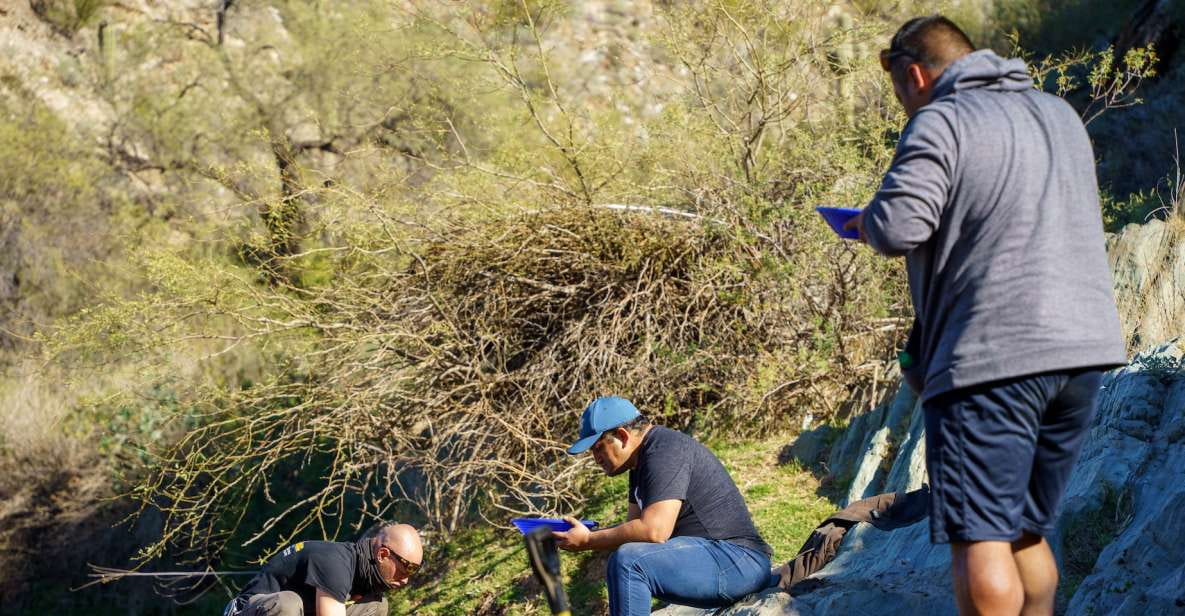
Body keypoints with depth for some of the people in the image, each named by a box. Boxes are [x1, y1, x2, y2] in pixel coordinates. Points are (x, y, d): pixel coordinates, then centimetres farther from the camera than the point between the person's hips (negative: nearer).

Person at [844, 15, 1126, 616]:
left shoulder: (940, 121, -5)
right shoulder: (1061, 114, 19)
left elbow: (898, 228, -16)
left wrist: (866, 222, 6)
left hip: (989, 358, -8)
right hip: (1083, 347, 8)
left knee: (980, 542, -7)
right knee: (1028, 532, 19)